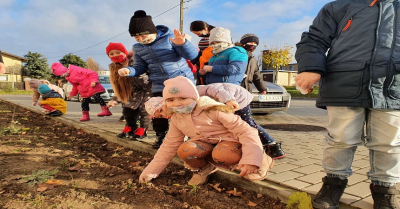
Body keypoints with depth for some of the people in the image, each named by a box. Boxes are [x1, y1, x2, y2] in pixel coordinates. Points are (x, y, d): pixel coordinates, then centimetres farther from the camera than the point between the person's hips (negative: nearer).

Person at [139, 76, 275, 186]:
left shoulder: (213, 110, -23)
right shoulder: (176, 119, -4)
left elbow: (245, 131, -23)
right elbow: (170, 145, 6)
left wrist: (251, 160, -33)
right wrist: (150, 171, 3)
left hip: (231, 141, -3)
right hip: (207, 145, 4)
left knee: (221, 154, -40)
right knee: (184, 150, -29)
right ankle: (202, 168, 5)